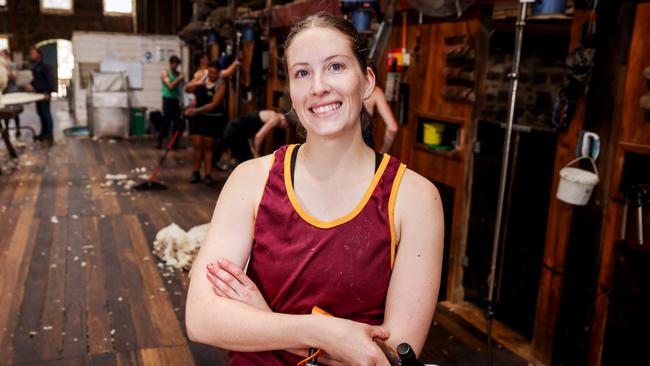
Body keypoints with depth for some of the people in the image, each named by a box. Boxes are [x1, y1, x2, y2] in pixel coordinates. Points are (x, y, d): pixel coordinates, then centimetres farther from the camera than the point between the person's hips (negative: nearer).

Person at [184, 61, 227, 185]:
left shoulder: (220, 84, -15)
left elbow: (213, 104, -22)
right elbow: (187, 89, 2)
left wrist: (196, 110, -28)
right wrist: (196, 84, -18)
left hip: (213, 119, -3)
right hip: (199, 117, 3)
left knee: (208, 146, 3)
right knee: (197, 145, 2)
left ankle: (208, 174, 8)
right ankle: (196, 172, 10)